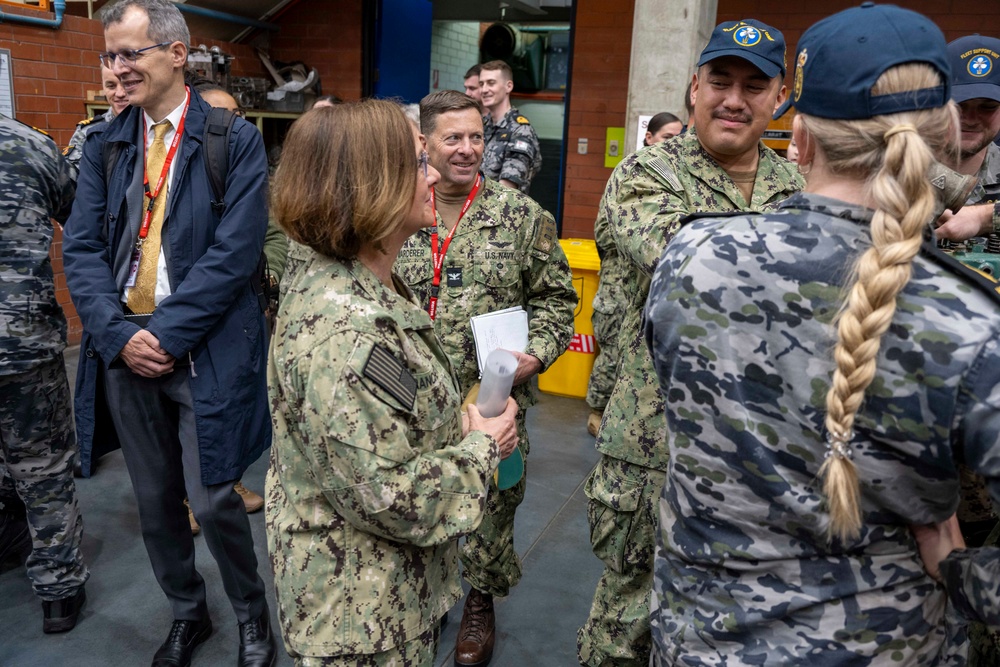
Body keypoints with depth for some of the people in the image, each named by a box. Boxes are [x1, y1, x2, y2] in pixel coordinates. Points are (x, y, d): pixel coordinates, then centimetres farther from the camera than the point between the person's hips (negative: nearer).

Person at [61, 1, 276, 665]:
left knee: (212, 501, -1)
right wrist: (119, 335, -10)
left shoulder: (236, 140, -5)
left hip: (204, 354, -5)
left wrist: (166, 335, -14)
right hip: (124, 352, 5)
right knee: (154, 501, 15)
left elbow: (235, 251, -13)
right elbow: (81, 249, 5)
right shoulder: (106, 145, 11)